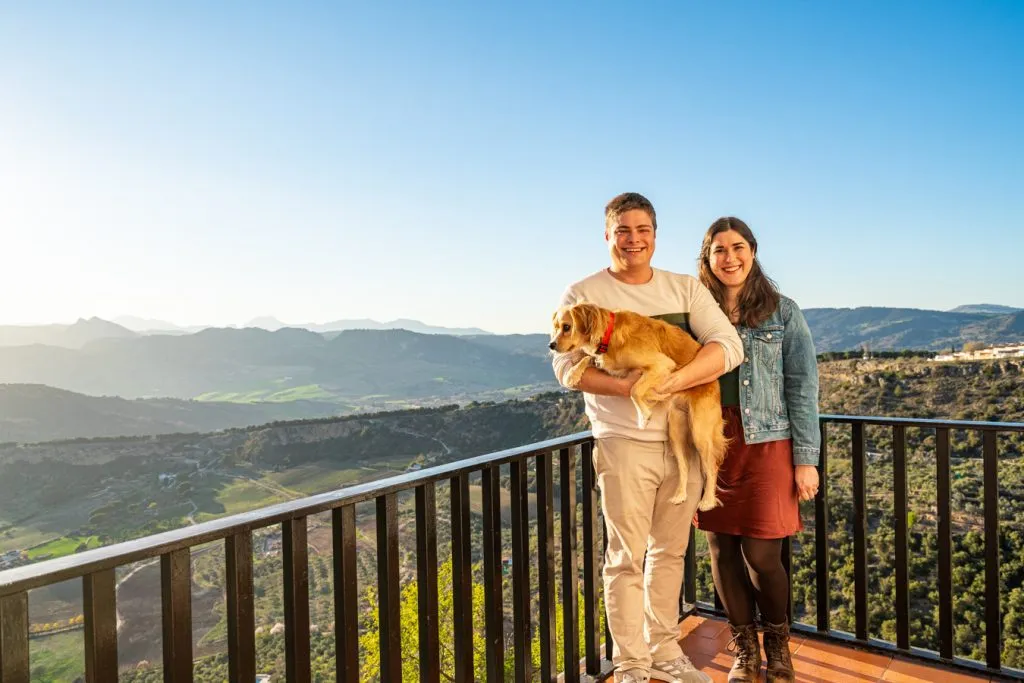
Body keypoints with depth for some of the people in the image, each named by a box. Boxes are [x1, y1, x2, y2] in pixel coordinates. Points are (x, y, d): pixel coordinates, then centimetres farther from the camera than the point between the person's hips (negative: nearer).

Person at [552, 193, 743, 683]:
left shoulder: (686, 289, 6)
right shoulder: (584, 294, -1)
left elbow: (728, 347, -6)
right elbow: (567, 366, -10)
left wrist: (670, 382, -21)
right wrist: (625, 387, -25)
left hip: (684, 439, 4)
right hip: (625, 442, -3)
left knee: (670, 551, 16)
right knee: (627, 557, 5)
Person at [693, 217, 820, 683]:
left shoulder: (782, 313, 1)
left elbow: (802, 388, -1)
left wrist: (806, 460, -5)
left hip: (767, 445, -2)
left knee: (761, 555, -1)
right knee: (722, 550, 9)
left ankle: (778, 644, 28)